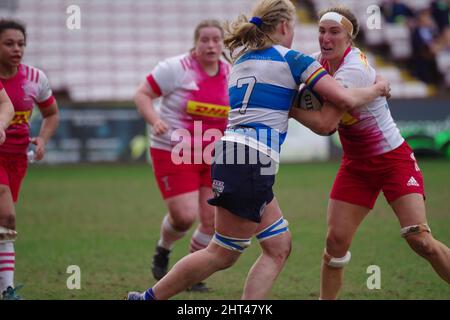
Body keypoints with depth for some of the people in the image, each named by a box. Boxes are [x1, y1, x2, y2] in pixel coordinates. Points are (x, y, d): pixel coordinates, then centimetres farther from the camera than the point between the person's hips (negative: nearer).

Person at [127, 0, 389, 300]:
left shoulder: (242, 59, 21)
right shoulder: (292, 59, 1)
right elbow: (345, 98, -2)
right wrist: (376, 90, 15)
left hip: (229, 150, 8)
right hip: (251, 161, -8)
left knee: (279, 247, 10)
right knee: (223, 254, 0)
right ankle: (148, 297, 4)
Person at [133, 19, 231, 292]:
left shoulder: (230, 73, 3)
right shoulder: (177, 68, -12)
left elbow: (234, 110, 20)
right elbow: (142, 94, -9)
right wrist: (155, 121, -26)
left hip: (212, 157, 5)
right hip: (173, 154, -5)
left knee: (212, 219, 0)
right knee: (185, 216, -14)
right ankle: (163, 251, 21)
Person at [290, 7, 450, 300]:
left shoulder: (353, 71, -27)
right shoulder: (321, 59, -3)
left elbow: (324, 124, -33)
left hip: (393, 160, -7)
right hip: (357, 165, 7)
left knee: (420, 240, -17)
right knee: (336, 240, -4)